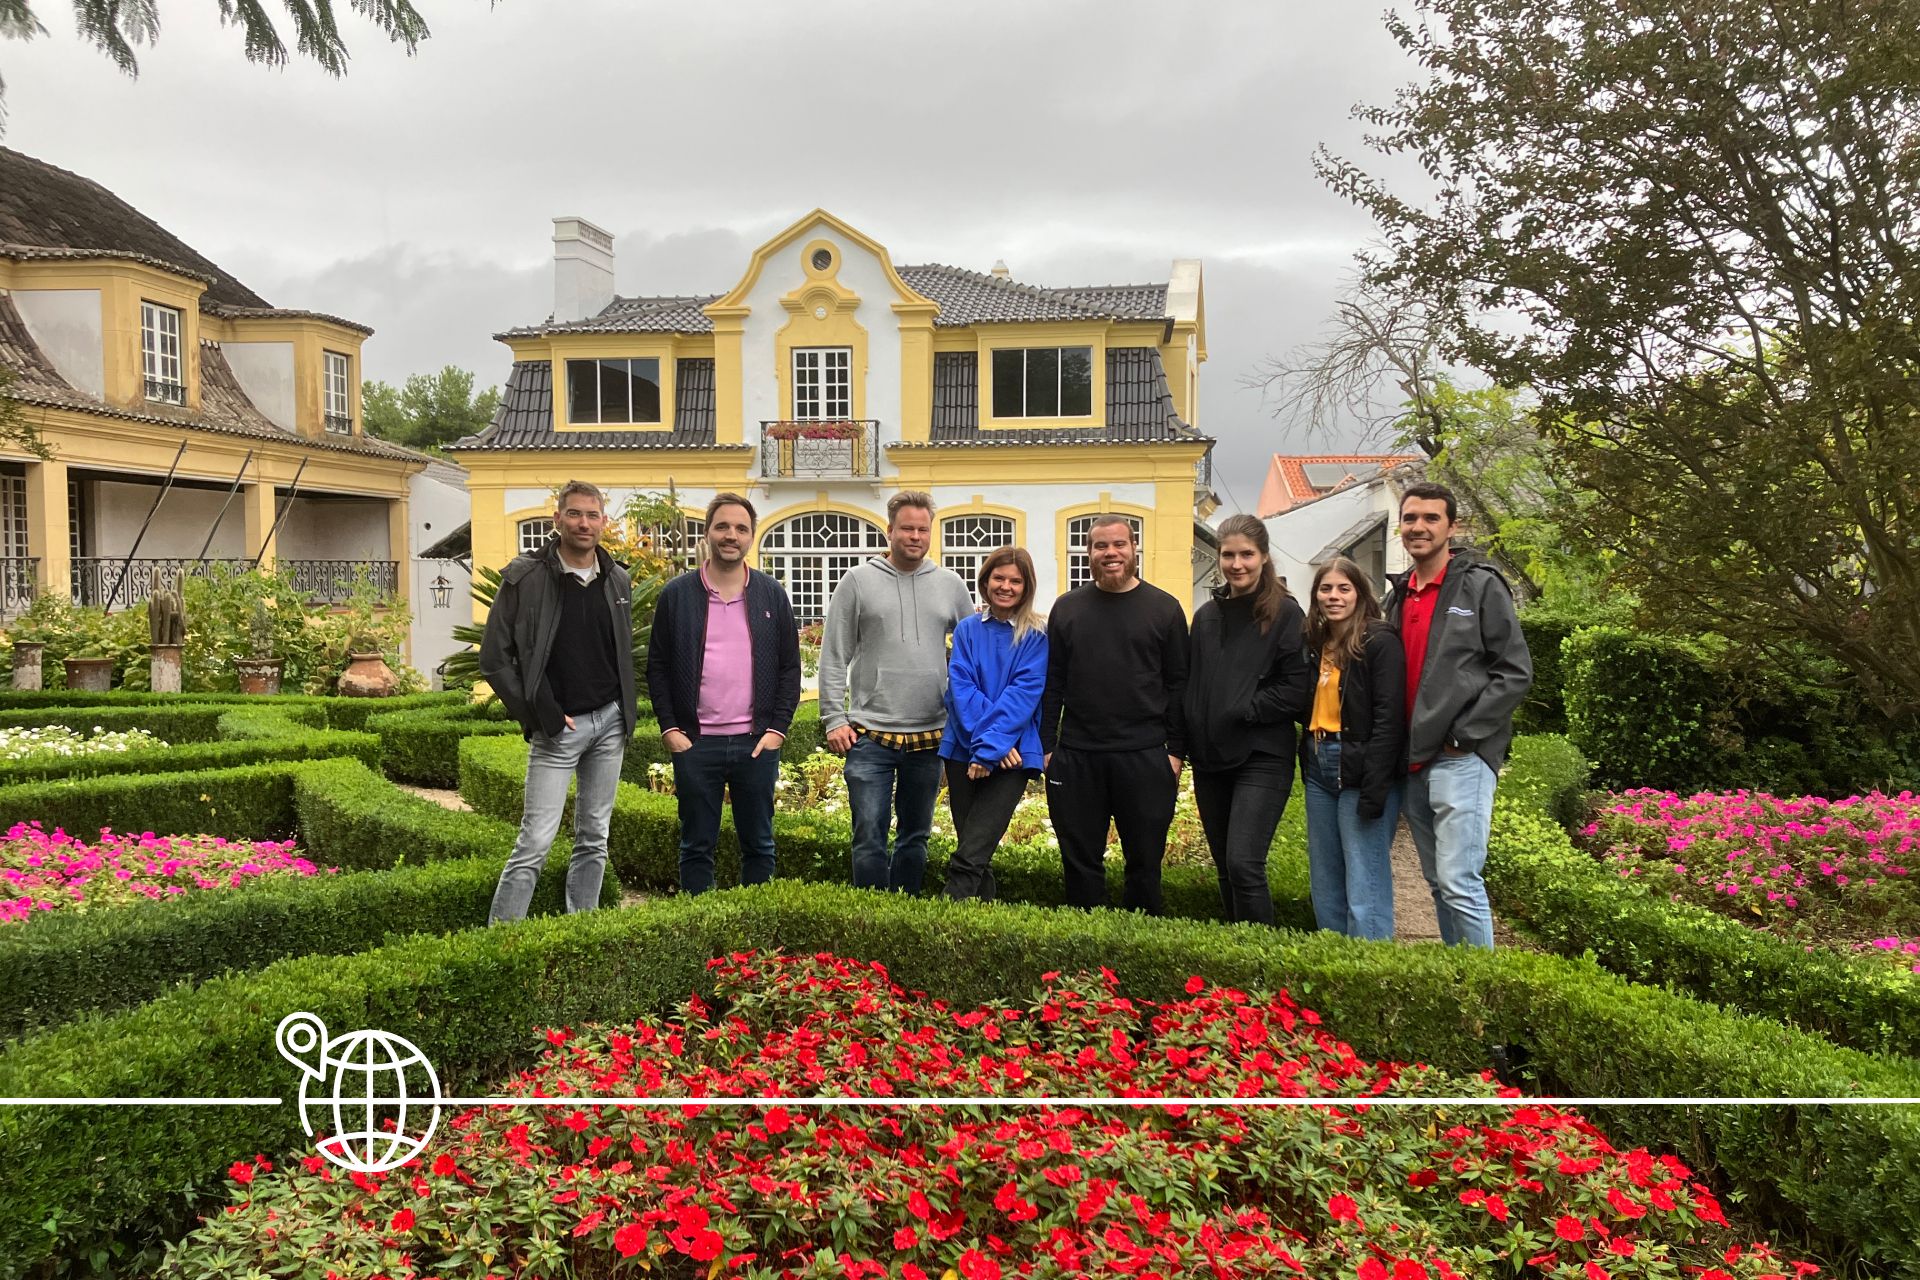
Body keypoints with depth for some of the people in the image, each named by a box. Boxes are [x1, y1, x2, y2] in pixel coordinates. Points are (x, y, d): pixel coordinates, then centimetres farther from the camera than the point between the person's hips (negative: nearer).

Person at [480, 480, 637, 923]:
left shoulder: (617, 580, 8)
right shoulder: (526, 578, -7)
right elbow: (494, 659, -6)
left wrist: (626, 716, 8)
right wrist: (540, 715, -9)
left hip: (609, 723, 5)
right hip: (557, 728, -5)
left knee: (594, 840, 11)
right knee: (535, 843, -9)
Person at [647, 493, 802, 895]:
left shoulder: (772, 594, 6)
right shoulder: (676, 594, 2)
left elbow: (790, 667, 6)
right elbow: (657, 666, 3)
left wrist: (778, 729, -3)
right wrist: (669, 729, -5)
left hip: (756, 742, 1)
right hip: (695, 742, -1)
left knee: (758, 844, 9)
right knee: (696, 847, 7)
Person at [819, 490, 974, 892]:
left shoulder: (951, 584, 8)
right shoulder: (859, 582, 1)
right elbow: (834, 658, 1)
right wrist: (834, 719, -6)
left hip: (931, 735, 3)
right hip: (870, 736, -3)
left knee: (915, 837, 12)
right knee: (870, 838, -5)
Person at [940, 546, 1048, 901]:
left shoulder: (1037, 636, 0)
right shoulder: (967, 629, 9)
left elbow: (1023, 694, -9)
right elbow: (960, 687, -1)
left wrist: (991, 747, -17)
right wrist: (985, 738, -15)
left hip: (1011, 756, -4)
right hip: (964, 751, 4)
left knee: (969, 859, -13)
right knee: (977, 857, 11)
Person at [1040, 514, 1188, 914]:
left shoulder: (1164, 608, 3)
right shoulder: (1067, 608, 9)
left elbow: (1178, 685, 3)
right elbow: (1052, 684, 10)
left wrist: (1176, 750, -2)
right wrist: (1046, 746, 4)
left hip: (1145, 758, -2)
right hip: (1076, 757, 2)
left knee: (1145, 860, 6)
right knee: (1080, 860, 8)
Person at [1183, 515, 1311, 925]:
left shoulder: (1284, 614, -4)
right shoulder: (1207, 616, 13)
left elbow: (1297, 689, -10)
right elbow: (1190, 684, 15)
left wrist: (1244, 711, -13)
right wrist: (1184, 743, 5)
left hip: (1262, 757, -6)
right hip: (1210, 759, 6)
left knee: (1244, 864, -15)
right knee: (1226, 870, 12)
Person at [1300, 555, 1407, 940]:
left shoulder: (1380, 642, -8)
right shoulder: (1317, 645, 15)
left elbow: (1389, 719, -15)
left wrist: (1375, 788, -20)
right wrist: (1307, 765, 7)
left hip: (1360, 769, -8)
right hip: (1319, 768, 8)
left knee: (1364, 888, -8)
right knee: (1325, 886, 12)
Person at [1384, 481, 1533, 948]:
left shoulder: (1480, 585, -4)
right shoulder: (1400, 595, 16)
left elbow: (1516, 672, -8)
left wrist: (1463, 735, -13)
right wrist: (1401, 748, 10)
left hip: (1461, 758, -7)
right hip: (1415, 762, 7)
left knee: (1459, 883, -12)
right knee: (1438, 884, 13)